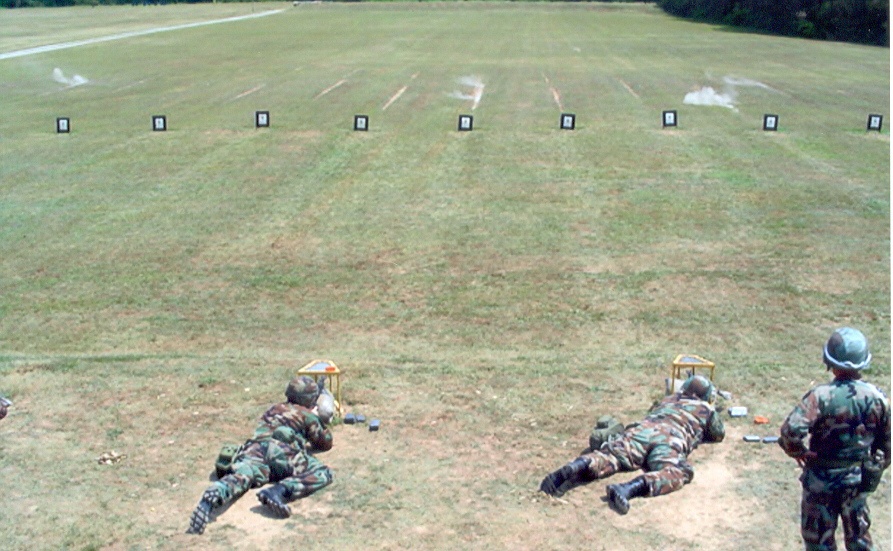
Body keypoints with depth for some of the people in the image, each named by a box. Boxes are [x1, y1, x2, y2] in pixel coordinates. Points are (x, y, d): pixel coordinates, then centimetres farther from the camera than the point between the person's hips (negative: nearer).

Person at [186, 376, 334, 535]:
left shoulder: (274, 409, 38)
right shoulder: (308, 415, 22)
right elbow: (325, 443, 32)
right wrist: (319, 422, 51)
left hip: (254, 447, 5)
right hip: (280, 451, -5)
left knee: (241, 476, -23)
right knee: (323, 473, -10)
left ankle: (213, 496, -60)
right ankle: (279, 491, -38)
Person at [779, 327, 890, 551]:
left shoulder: (821, 396, -26)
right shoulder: (877, 398, -10)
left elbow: (792, 429, -36)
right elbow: (885, 439, 3)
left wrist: (797, 451, -16)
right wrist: (879, 465, 20)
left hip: (822, 477, -4)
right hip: (859, 478, 4)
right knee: (858, 533, 23)